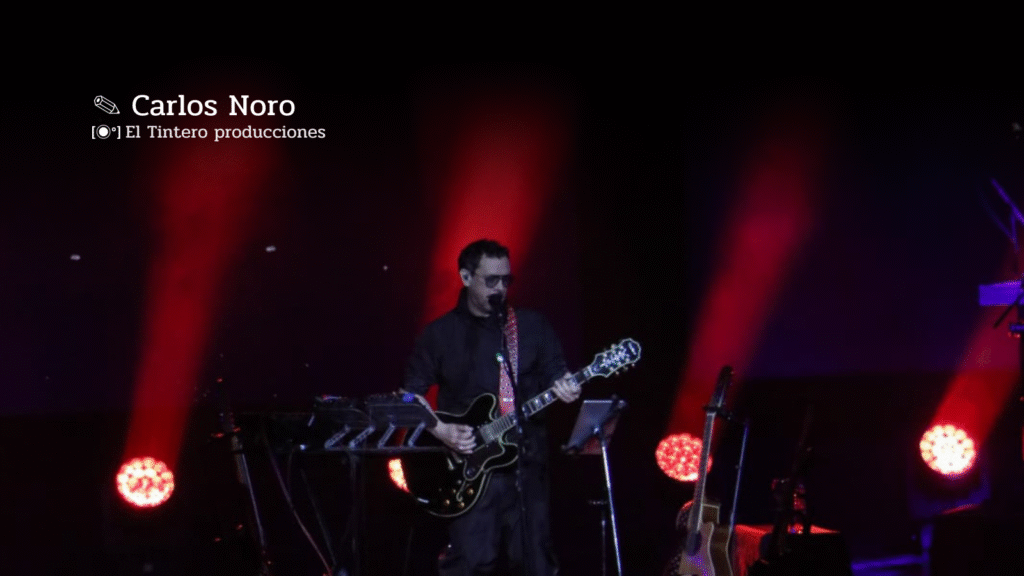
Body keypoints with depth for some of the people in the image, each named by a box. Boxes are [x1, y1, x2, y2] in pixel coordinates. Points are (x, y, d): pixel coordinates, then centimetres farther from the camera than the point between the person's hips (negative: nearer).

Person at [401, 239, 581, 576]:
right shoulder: (440, 334, 4)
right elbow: (410, 396, 6)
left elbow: (556, 375, 7)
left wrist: (564, 389, -16)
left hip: (527, 464, 2)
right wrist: (441, 431, -9)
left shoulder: (532, 327, 8)